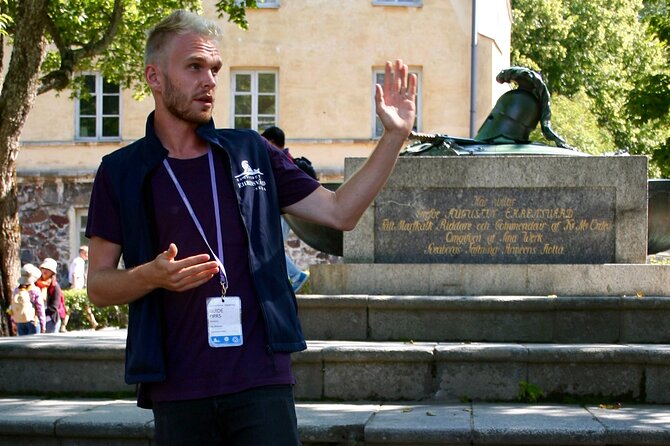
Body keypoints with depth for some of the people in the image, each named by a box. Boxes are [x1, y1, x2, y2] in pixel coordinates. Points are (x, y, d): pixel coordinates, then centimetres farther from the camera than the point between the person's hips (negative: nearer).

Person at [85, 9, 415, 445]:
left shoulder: (250, 153, 10)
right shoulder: (121, 173, 4)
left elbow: (339, 211, 11)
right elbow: (98, 285, 4)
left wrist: (395, 136, 3)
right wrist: (152, 275, -16)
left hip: (262, 381, 1)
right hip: (176, 389, -1)